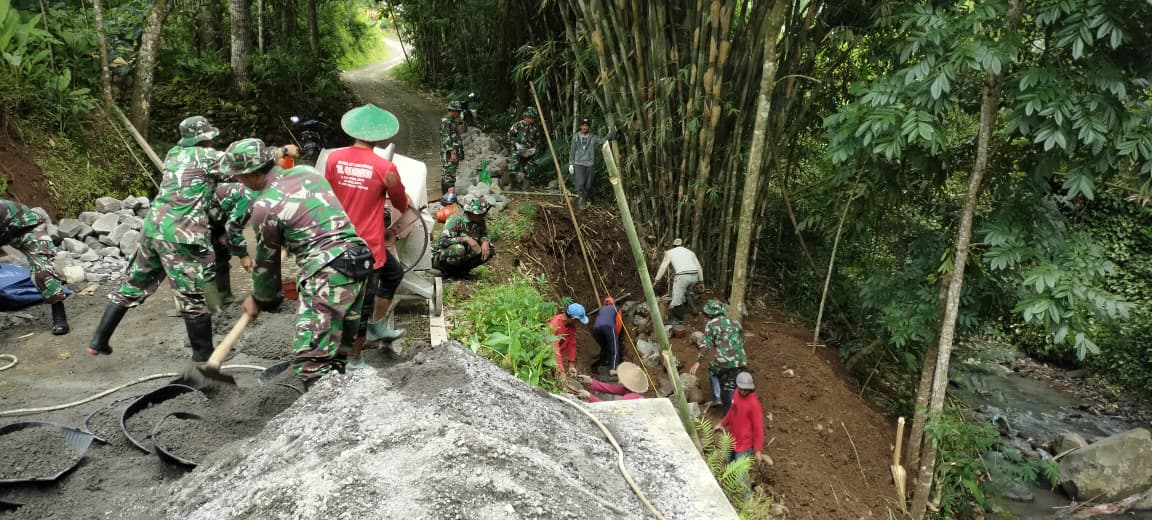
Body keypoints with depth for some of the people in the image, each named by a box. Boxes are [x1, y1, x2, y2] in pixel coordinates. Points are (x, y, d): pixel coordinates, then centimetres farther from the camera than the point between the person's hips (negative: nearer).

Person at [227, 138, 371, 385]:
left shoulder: (264, 207, -4)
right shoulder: (307, 171, 14)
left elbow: (266, 261, 8)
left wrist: (259, 299, 25)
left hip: (327, 273, -8)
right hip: (357, 259, 8)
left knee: (311, 360, -8)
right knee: (341, 343, 18)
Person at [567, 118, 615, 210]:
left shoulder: (593, 137, 2)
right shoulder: (576, 136, 1)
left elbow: (602, 140, -12)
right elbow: (572, 151, 4)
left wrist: (610, 135, -30)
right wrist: (571, 164, 0)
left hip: (589, 164, 2)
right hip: (578, 164, -2)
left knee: (588, 185, 5)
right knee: (580, 183, -13)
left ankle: (585, 201, 19)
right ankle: (580, 202, -6)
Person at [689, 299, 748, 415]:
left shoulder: (711, 324, 5)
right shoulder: (735, 322, 18)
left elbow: (707, 345, -2)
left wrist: (698, 362, 3)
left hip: (724, 361, -3)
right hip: (741, 361, 4)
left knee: (713, 370, 29)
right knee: (732, 388, 17)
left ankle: (717, 397, 22)